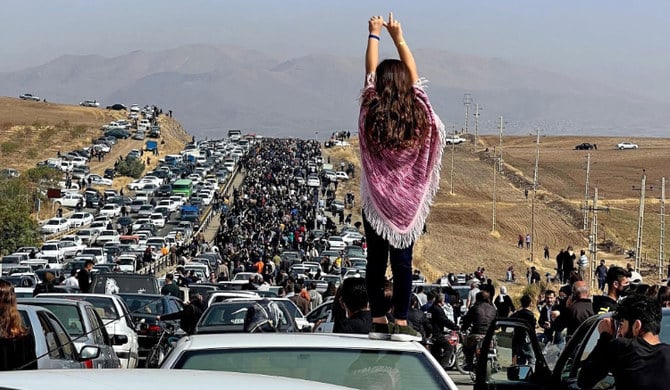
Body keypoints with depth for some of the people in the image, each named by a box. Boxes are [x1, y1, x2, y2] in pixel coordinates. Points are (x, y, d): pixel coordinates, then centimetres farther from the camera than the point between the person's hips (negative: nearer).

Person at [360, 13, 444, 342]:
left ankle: (378, 321, 6)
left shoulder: (371, 113, -8)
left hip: (376, 200, 0)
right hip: (409, 201, 0)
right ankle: (401, 323, 0)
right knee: (403, 261, 1)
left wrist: (374, 35, 16)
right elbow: (413, 75, 7)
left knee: (376, 260, 5)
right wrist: (399, 38, 17)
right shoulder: (418, 113, -6)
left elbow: (370, 72, 4)